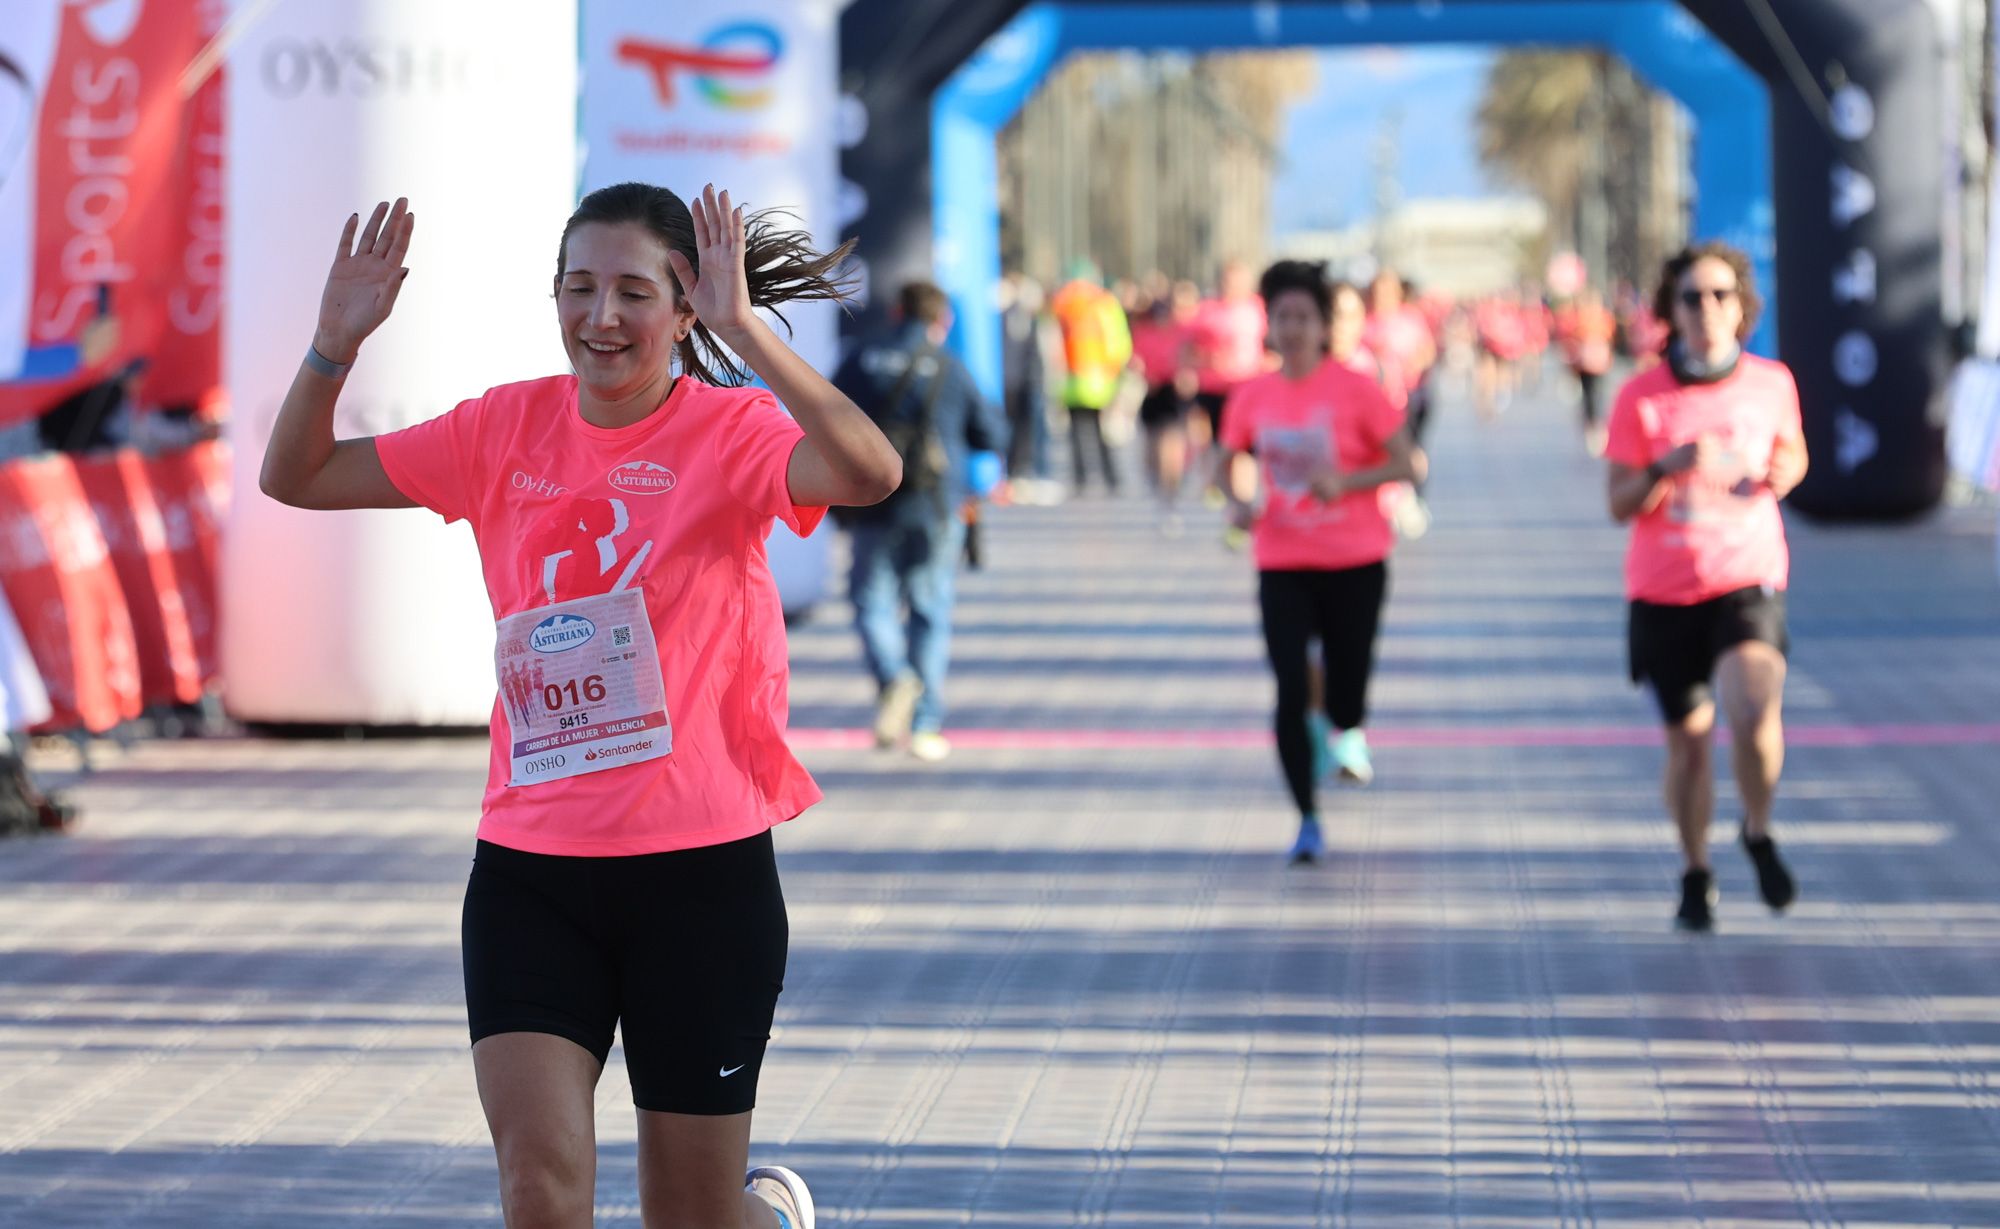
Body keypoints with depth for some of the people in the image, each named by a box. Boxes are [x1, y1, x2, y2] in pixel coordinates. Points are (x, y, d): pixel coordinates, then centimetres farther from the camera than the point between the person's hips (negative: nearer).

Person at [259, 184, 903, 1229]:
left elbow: (869, 474, -29)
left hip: (702, 868, -3)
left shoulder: (730, 430, -7)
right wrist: (336, 342, -7)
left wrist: (744, 331, -34)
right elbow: (295, 476, 9)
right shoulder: (507, 429, 5)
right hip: (529, 870, 3)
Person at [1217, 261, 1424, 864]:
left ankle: (1349, 731, 43)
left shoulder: (1354, 389, -8)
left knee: (1347, 676, 4)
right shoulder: (1252, 397, 1)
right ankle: (1307, 819, 1)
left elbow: (1405, 463, -8)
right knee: (1291, 690, -8)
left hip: (1355, 564, -2)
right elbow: (1230, 459, 16)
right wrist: (1238, 500, -5)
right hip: (1282, 565, 2)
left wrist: (1345, 481, -21)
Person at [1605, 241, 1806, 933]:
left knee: (1753, 705, -25)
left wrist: (1783, 472, -4)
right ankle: (1696, 876, 30)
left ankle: (1759, 834, 2)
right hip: (1664, 590, 1)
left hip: (1749, 578, -1)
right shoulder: (1642, 397, -5)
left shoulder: (1772, 383, 0)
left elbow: (1792, 452, 20)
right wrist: (1666, 469, -23)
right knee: (1688, 739, 8)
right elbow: (1620, 505, -4)